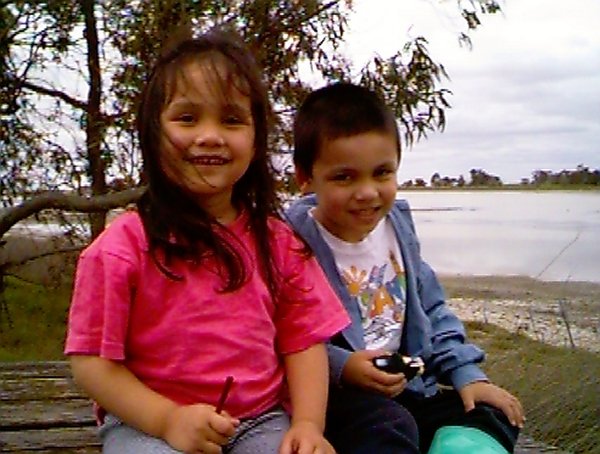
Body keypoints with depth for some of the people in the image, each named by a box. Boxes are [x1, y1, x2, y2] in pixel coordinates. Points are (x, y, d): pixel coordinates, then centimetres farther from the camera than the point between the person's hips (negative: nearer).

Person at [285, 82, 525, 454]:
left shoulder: (396, 222, 6)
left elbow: (431, 309, 14)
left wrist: (467, 375, 7)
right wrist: (340, 366, -25)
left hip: (408, 386, 7)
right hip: (336, 395, -7)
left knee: (494, 416, 1)